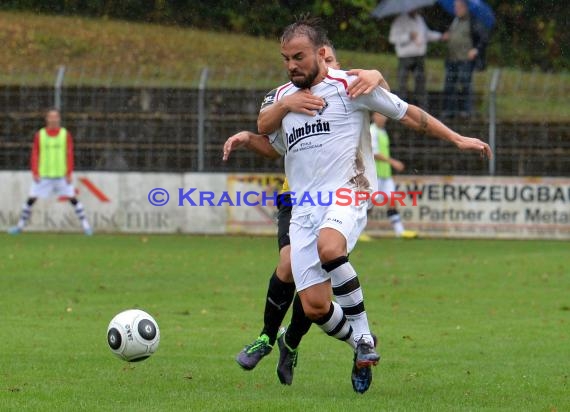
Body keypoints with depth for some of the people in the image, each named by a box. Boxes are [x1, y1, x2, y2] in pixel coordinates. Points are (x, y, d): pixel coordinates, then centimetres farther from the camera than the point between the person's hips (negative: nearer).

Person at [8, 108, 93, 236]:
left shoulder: (65, 134, 1)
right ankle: (20, 225, 8)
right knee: (31, 199, -2)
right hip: (43, 175, 1)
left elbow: (69, 154, 1)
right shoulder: (39, 135, 3)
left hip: (62, 175, -1)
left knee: (73, 199, -4)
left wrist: (69, 173, -7)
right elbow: (35, 154, 3)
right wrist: (35, 173, -5)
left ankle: (85, 224, 3)